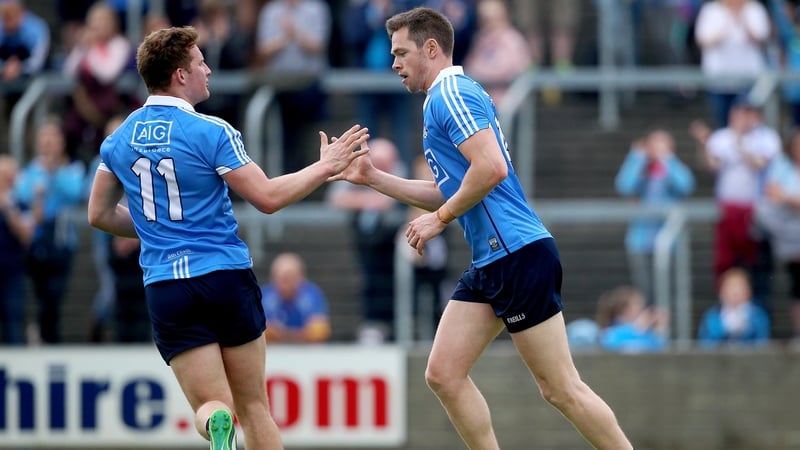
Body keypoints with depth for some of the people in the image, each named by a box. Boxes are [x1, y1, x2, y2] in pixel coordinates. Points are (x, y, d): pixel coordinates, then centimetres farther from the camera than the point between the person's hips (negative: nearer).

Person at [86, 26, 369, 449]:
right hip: (226, 277, -3)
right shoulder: (211, 132, -9)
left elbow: (99, 214, 14)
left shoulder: (119, 140, 5)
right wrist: (325, 167, 1)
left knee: (211, 407, 1)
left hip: (165, 288, 3)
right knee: (254, 407, 11)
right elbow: (267, 197, -11)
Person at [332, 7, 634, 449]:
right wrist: (373, 178, 25)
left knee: (561, 388, -7)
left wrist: (440, 218, -13)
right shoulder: (447, 97, 21)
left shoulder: (452, 93, -10)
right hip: (489, 263, 10)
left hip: (518, 254, -10)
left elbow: (491, 167, -23)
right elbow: (449, 192, 29)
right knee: (443, 375, 5)